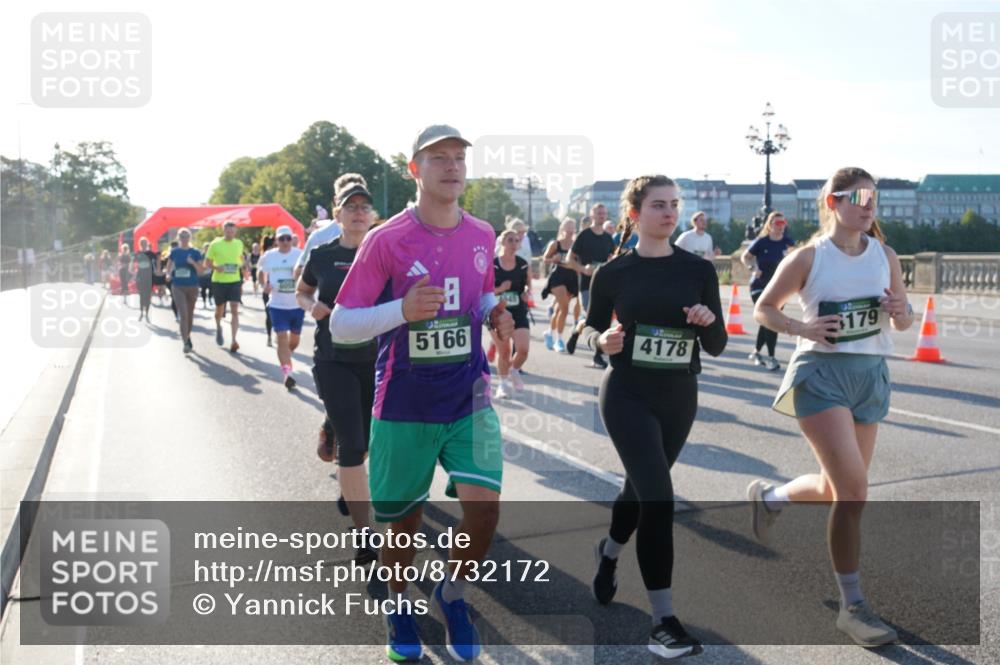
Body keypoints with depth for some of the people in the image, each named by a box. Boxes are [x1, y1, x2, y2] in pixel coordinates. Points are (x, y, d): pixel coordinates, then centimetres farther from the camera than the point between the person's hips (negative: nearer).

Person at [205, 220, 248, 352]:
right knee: (219, 309, 14)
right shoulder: (215, 244, -6)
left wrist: (243, 266, 2)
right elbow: (207, 262, 0)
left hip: (235, 281, 1)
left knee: (235, 310, -10)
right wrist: (216, 267, -20)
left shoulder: (239, 243, 4)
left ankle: (234, 340, -13)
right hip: (219, 281, -1)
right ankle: (218, 328, 47)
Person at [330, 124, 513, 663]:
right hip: (404, 407, -2)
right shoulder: (385, 240, -11)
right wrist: (402, 310, -28)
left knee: (484, 508, -10)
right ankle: (398, 604, 41)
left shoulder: (481, 236, 2)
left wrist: (495, 314, -3)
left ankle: (452, 597, 21)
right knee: (404, 521, 11)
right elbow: (340, 324, -12)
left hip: (469, 400, 3)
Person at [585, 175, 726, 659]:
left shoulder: (699, 270, -2)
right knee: (658, 496, -14)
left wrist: (709, 322, -22)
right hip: (628, 395, -4)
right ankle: (663, 621, -6)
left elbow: (716, 347, -1)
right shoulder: (613, 272, -6)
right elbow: (591, 327, 4)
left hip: (679, 398, 4)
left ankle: (608, 553, 51)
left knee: (642, 487, 20)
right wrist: (603, 341, -18)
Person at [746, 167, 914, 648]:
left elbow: (903, 321, 13)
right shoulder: (809, 257, -6)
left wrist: (899, 313, -10)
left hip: (871, 374, 6)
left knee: (839, 488, 14)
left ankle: (768, 496, 45)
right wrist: (802, 328, -16)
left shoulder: (884, 255, 6)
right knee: (854, 490, -14)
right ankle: (853, 607, 1)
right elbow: (763, 309, 1)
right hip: (822, 373, -6)